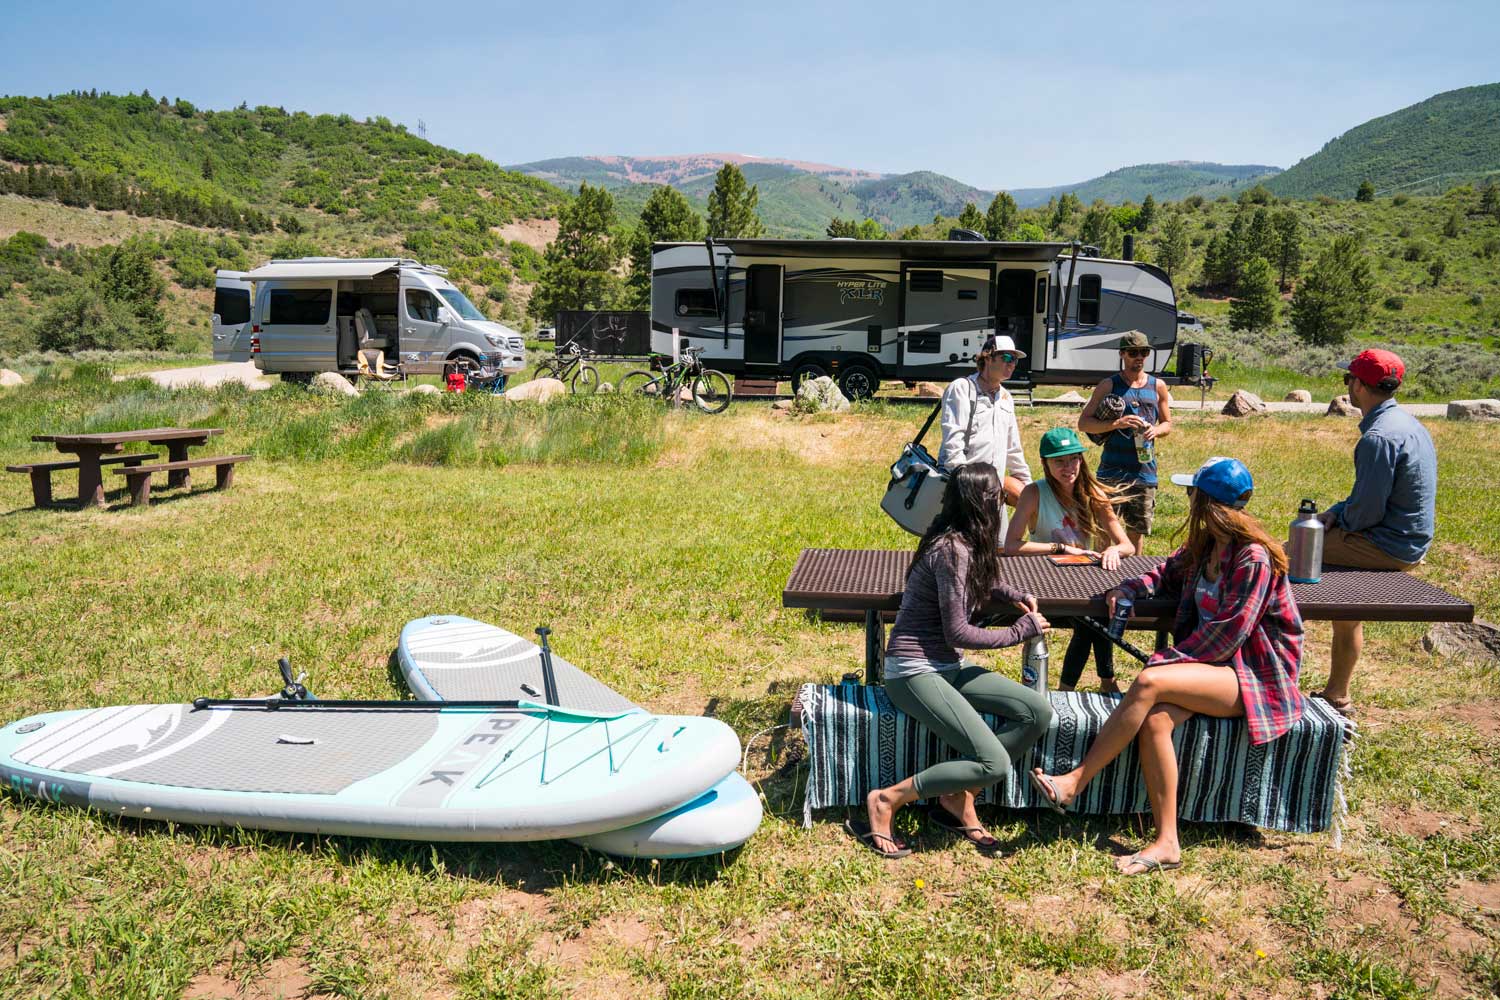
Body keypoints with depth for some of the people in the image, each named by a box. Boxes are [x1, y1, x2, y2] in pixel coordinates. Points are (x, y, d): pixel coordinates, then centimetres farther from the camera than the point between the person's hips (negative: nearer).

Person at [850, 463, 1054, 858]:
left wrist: (1016, 595, 16)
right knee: (994, 763, -20)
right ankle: (887, 800, -7)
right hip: (915, 672, -9)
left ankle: (958, 796, 3)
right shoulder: (952, 550, -19)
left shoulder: (964, 542, 8)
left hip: (947, 665, 9)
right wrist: (1020, 632, -6)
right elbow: (957, 632, -17)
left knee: (1038, 712, -6)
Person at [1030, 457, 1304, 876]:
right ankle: (1166, 844, -21)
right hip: (1216, 663, 7)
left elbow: (1227, 632, -19)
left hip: (1256, 676, -7)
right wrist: (1129, 589, 6)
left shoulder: (1253, 558, -16)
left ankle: (1074, 783, -25)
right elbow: (1170, 573, 26)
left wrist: (1170, 659, -18)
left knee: (1149, 681, -30)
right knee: (1155, 720, -24)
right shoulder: (1205, 545, 10)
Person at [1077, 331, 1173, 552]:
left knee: (1138, 529, 11)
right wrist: (1116, 423, -17)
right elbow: (1083, 423, -2)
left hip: (1145, 469, 3)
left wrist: (1156, 430, -5)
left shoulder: (1158, 387, 12)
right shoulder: (1109, 386, 2)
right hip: (1113, 469, -3)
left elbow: (1167, 424, 19)